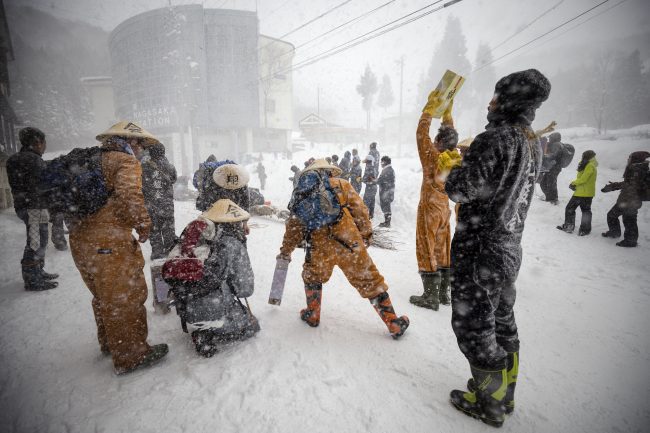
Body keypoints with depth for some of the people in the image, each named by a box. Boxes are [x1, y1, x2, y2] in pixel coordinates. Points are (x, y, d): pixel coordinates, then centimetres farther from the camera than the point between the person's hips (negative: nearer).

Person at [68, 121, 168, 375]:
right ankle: (131, 356, 16)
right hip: (109, 242, -9)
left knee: (104, 297, 23)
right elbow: (129, 195, -27)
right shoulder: (126, 162, -10)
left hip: (79, 240, 9)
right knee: (125, 298, 4)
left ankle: (109, 343, 41)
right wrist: (143, 225, -17)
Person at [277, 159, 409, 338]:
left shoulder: (302, 191, 13)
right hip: (350, 244, 0)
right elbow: (360, 212, 4)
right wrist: (366, 235, 14)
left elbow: (295, 224, 11)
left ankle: (312, 315, 39)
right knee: (370, 282, 11)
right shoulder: (342, 184, 11)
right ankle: (394, 324, 19)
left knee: (312, 277, 29)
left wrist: (286, 250, 20)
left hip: (320, 248, 1)